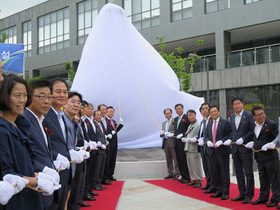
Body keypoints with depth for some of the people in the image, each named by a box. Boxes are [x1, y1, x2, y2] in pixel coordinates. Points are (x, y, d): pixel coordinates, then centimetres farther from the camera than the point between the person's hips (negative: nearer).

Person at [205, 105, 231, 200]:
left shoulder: (225, 122, -4)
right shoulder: (209, 124, 14)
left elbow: (229, 135, -9)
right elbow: (207, 136, 17)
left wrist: (220, 142, -19)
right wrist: (208, 142, -4)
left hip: (223, 151, -6)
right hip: (213, 151, 6)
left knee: (224, 172, 0)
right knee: (216, 172, 12)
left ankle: (225, 192, 7)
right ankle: (219, 191, 21)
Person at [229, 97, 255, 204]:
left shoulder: (248, 115, -5)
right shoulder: (232, 117, 13)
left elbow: (252, 131, -9)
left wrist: (243, 139, -17)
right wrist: (230, 139, 3)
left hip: (245, 147, -6)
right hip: (235, 148, 6)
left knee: (248, 172, 1)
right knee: (239, 173, 11)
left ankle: (249, 195, 9)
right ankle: (242, 194, 21)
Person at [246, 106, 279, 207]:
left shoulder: (272, 124, -10)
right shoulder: (254, 125, 11)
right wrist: (252, 144, 7)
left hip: (270, 156, -7)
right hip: (259, 157, 7)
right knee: (263, 179, 16)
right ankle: (263, 198, 26)